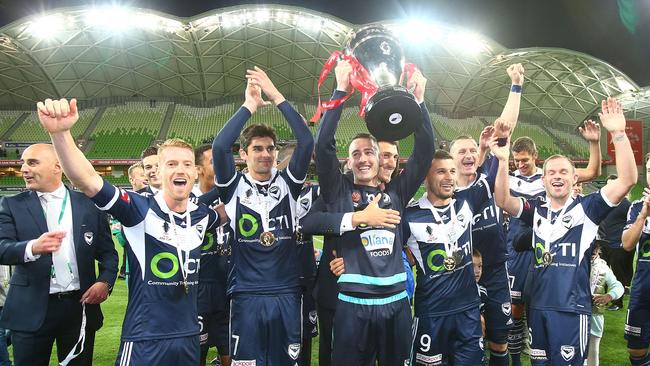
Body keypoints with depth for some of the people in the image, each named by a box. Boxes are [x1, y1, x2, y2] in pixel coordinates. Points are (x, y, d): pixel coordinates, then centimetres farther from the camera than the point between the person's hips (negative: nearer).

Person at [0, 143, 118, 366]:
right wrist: (32, 247, -31)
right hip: (31, 311, 0)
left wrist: (105, 282, -11)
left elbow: (108, 252, 8)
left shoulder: (89, 205, 4)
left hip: (80, 306, 1)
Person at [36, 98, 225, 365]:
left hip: (189, 338, 5)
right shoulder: (140, 209, -11)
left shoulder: (201, 215, 5)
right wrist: (59, 132, -39)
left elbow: (226, 213, 29)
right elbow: (87, 181, -25)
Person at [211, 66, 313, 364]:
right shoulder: (234, 187, 0)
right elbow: (219, 147, -16)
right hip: (246, 296, -1)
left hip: (287, 294, 2)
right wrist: (249, 106, -10)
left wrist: (277, 97, -8)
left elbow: (306, 142, -8)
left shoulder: (287, 183, 4)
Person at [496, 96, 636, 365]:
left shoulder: (586, 208, 0)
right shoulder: (536, 210, 10)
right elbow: (503, 201, -5)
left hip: (572, 307, -4)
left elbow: (627, 181, -12)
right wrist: (503, 161, -19)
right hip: (538, 305, 4)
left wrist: (618, 134, -21)